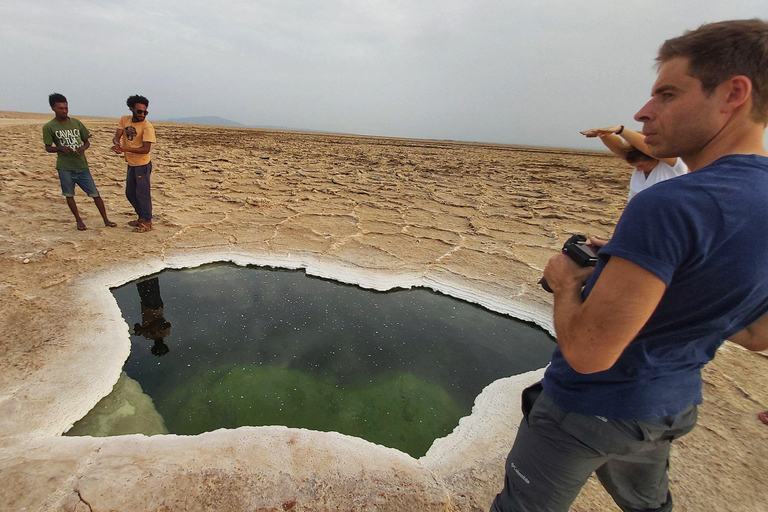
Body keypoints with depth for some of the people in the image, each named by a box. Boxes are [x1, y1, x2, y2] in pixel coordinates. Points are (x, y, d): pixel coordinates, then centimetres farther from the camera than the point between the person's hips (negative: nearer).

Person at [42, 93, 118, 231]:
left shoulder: (76, 123, 7)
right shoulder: (49, 127, 0)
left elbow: (87, 141, 13)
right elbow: (48, 147, 1)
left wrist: (83, 148, -10)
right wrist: (61, 148, -19)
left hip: (82, 165, 1)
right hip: (65, 167, -1)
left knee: (95, 194, 0)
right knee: (69, 195, 7)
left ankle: (106, 220, 8)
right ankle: (78, 220, 21)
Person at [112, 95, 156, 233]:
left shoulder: (147, 127, -17)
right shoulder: (124, 120, 3)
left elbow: (146, 149, -22)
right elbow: (116, 136, -3)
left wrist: (126, 149, -31)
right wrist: (117, 144, -26)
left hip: (142, 165, -8)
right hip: (131, 163, 8)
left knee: (142, 194, -3)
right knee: (130, 193, 17)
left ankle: (147, 222, 9)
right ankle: (142, 217, 32)